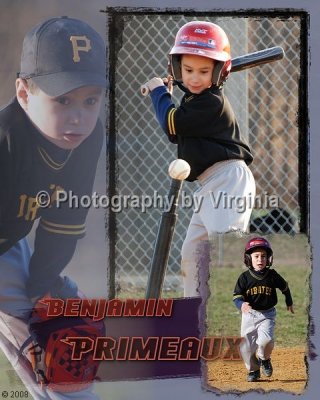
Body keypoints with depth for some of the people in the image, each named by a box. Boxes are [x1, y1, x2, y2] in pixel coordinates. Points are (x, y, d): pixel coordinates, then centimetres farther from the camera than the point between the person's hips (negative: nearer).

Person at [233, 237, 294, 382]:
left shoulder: (272, 275, -5)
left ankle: (265, 359, 8)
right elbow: (237, 295, -10)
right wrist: (241, 304, -33)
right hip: (249, 314, 1)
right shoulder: (245, 277, -8)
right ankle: (253, 370, 25)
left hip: (267, 314, -1)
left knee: (265, 340, -25)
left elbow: (284, 287, 13)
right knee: (246, 346, -1)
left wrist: (289, 303, 26)